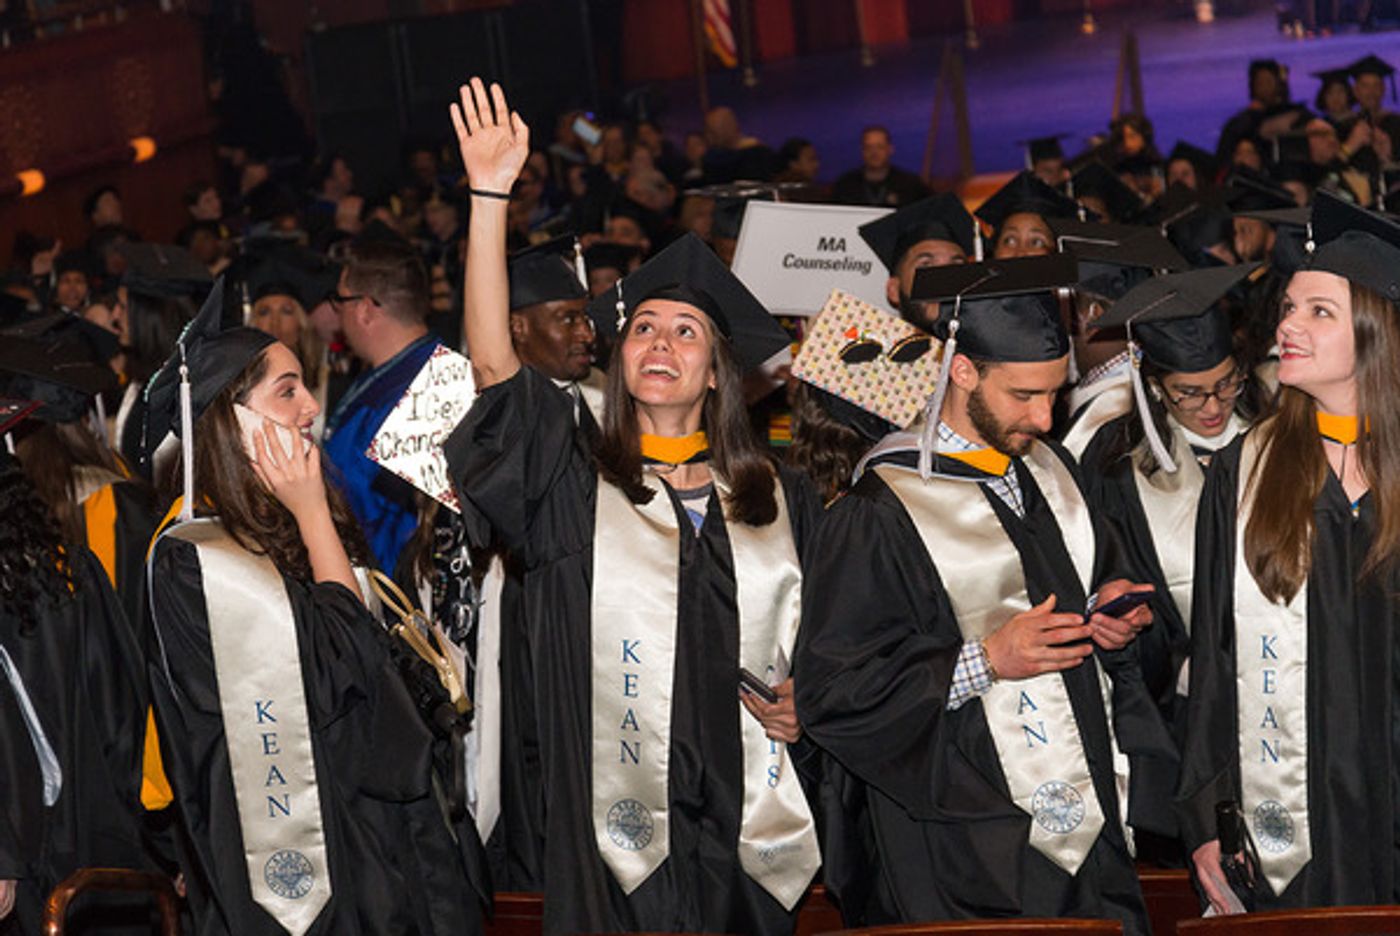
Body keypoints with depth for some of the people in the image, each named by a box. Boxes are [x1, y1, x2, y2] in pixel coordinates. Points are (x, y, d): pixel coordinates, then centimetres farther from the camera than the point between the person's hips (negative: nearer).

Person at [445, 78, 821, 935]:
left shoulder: (777, 499, 10)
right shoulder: (573, 485, 2)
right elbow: (493, 365, -11)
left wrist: (803, 699, -2)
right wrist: (490, 197, -17)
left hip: (754, 835, 2)